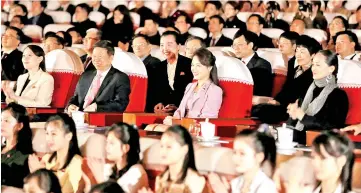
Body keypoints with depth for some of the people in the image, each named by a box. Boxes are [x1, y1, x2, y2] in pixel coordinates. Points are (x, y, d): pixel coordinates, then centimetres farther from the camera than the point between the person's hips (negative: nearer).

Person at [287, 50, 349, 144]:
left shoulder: (339, 95, -2)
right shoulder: (310, 90, 18)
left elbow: (333, 126, -14)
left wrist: (303, 116, -14)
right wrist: (294, 115, -4)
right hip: (297, 138, 6)